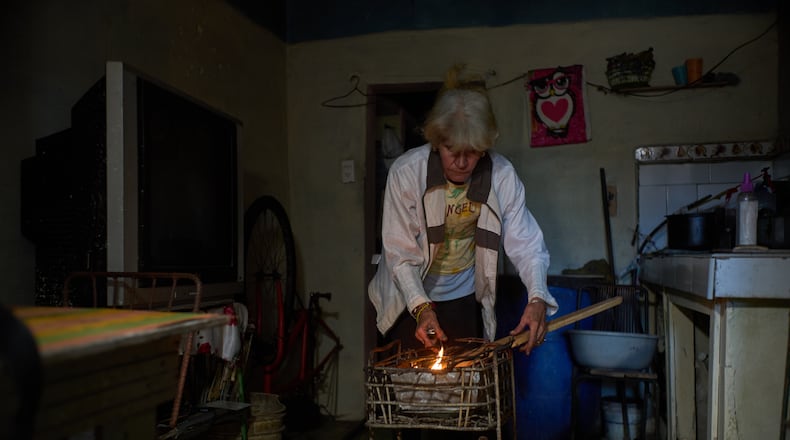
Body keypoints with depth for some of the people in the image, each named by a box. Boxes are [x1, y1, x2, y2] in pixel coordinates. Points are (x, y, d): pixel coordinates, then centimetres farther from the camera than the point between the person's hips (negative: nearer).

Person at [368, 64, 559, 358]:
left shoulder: (502, 176, -18)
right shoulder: (406, 172, -22)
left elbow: (525, 242, -19)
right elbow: (399, 251, -20)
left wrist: (537, 297, -35)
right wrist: (421, 307, -31)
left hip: (465, 300, 2)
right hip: (410, 300, -1)